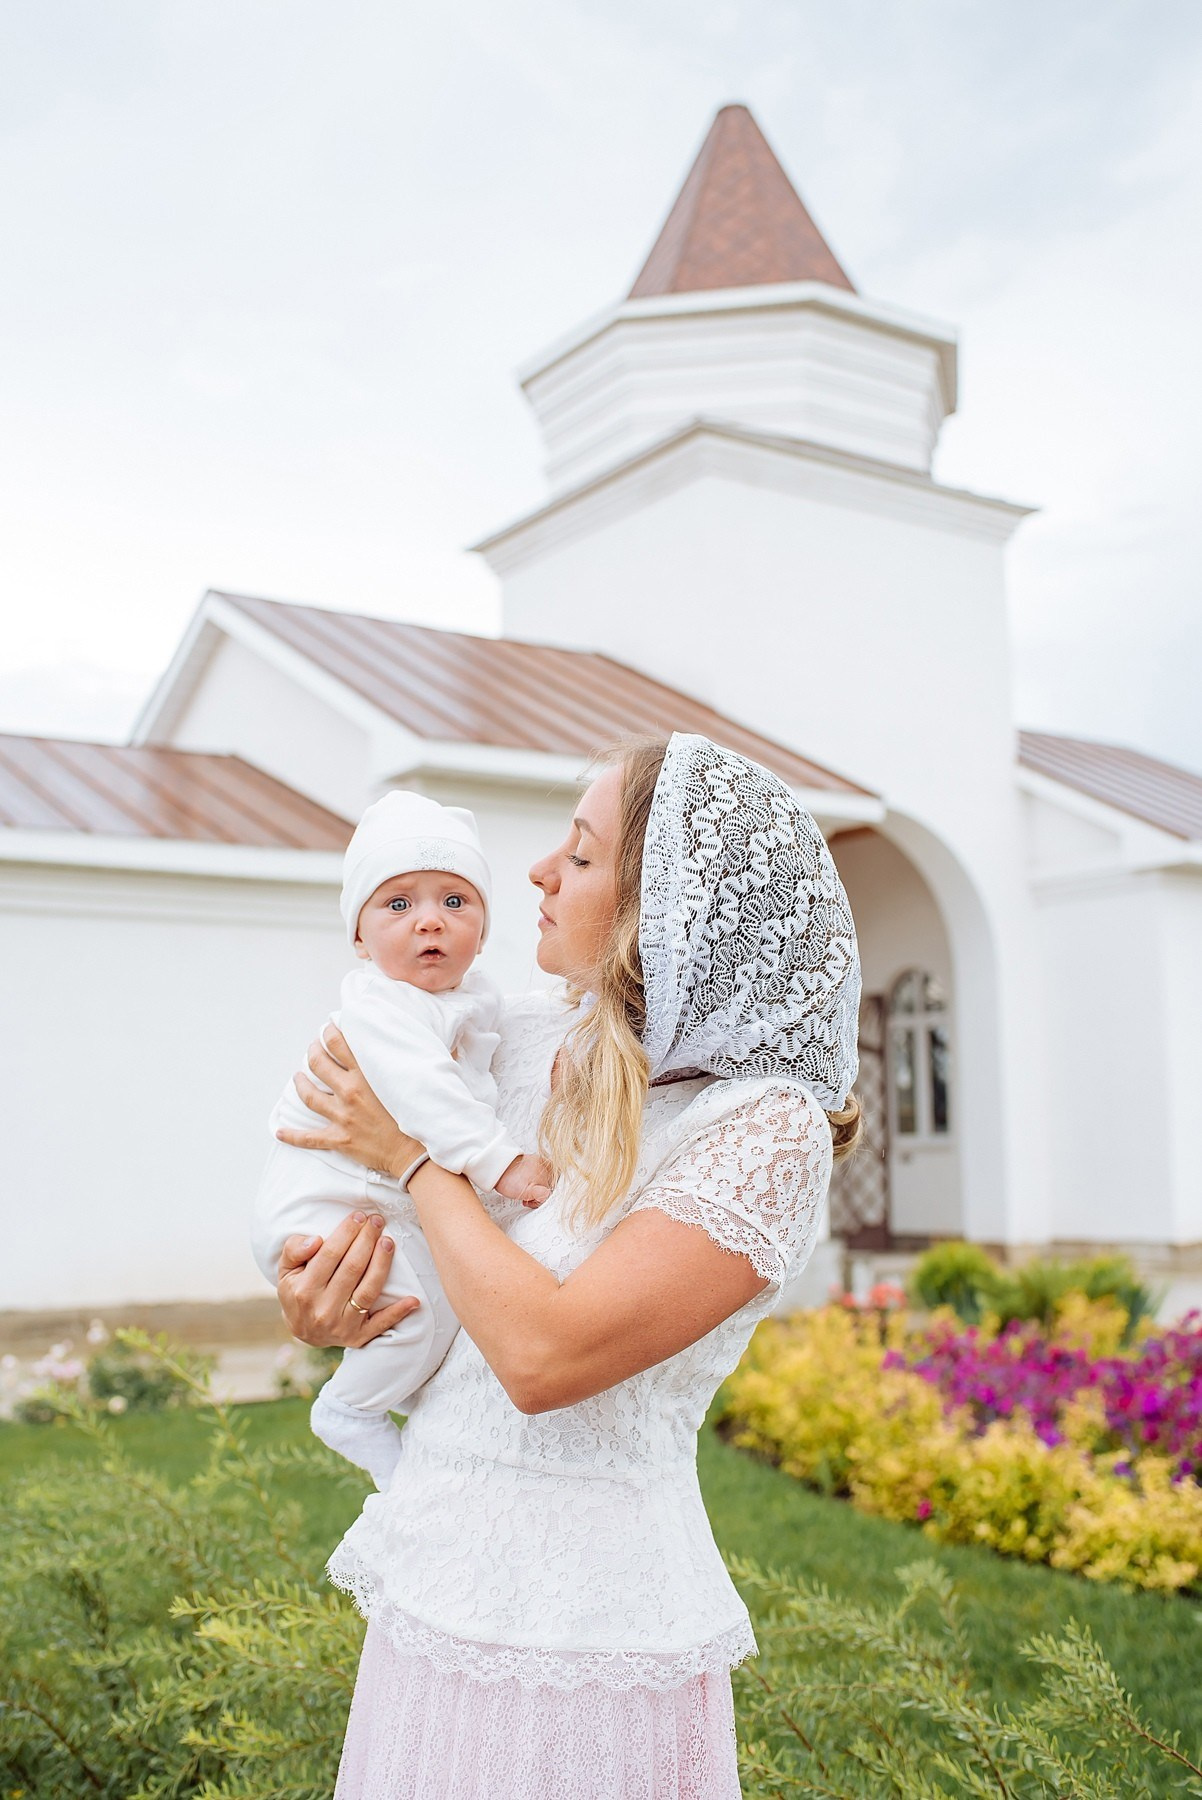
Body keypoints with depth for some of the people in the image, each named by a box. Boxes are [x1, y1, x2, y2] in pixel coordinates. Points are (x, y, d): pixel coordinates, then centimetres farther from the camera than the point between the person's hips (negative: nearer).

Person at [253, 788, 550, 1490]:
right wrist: (501, 1162, -37)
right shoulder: (376, 1007, -22)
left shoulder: (473, 997, 8)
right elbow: (421, 1092, -35)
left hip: (400, 1210, 9)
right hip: (320, 1212, -9)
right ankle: (352, 1412, 2)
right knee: (428, 1301, -22)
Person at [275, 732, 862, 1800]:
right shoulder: (524, 1041, 0)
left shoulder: (767, 1130, -20)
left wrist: (413, 1154, -15)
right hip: (434, 1589, 6)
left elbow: (544, 1355, -27)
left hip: (587, 1628, -6)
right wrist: (314, 1300, -5)